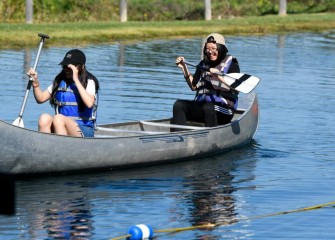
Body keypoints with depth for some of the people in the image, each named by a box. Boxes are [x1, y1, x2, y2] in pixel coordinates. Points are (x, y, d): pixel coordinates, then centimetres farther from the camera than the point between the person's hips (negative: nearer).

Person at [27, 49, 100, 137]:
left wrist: (76, 80, -17)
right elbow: (41, 98, 16)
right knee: (44, 118, -26)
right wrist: (35, 83, -3)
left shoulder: (89, 82, -1)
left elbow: (89, 103, -21)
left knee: (58, 118, -33)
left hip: (84, 131, -5)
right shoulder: (60, 81, 15)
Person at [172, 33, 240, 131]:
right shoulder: (203, 64, 16)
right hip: (202, 104, 5)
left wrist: (219, 77, -24)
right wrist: (184, 68, 6)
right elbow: (194, 86, 13)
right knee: (179, 105, -16)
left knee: (208, 108, -37)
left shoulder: (231, 63, 0)